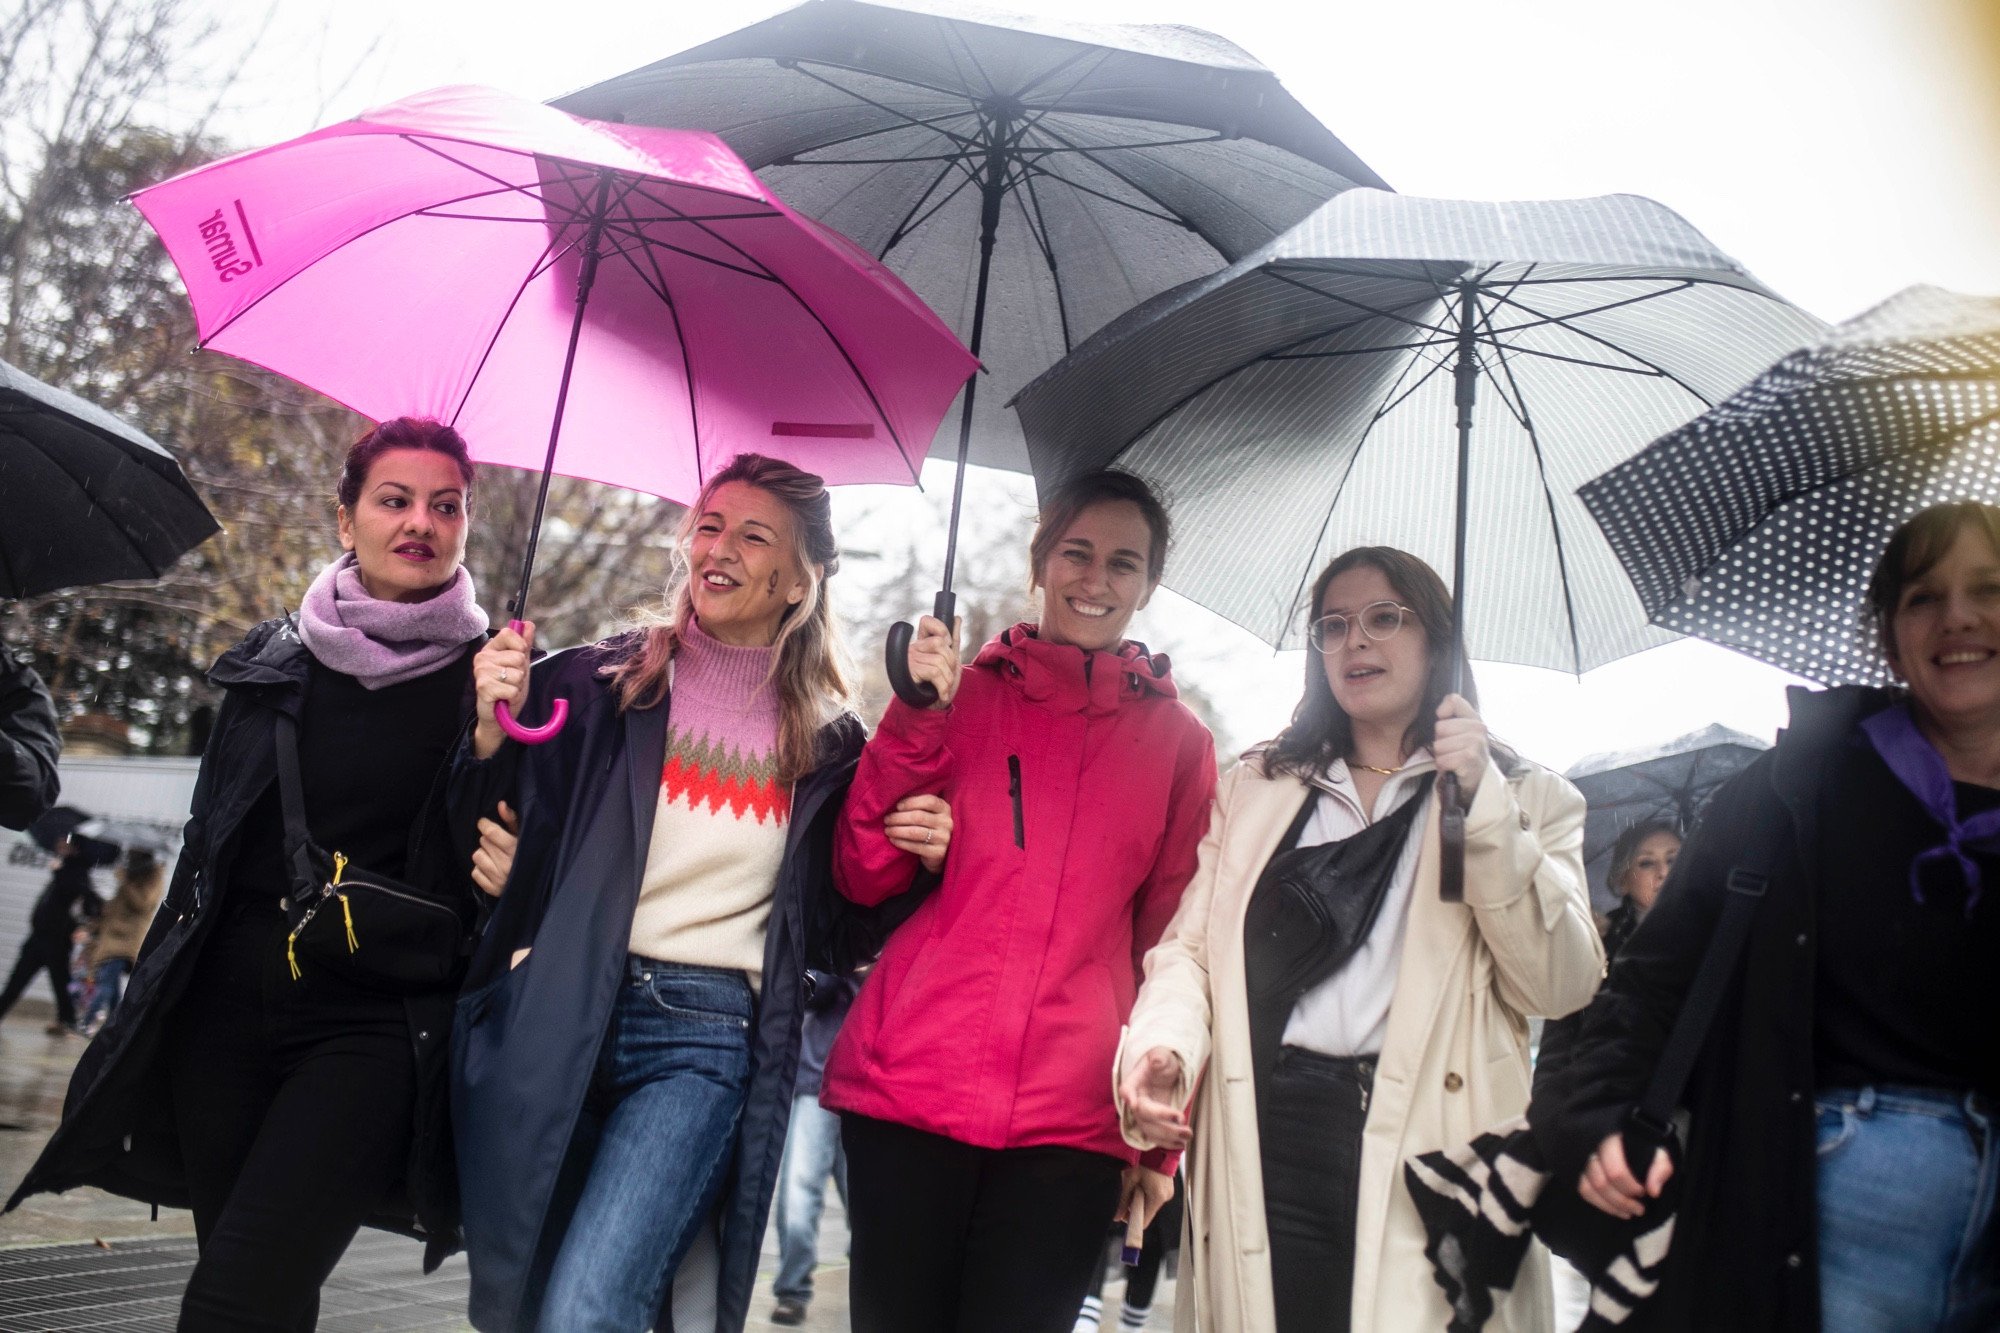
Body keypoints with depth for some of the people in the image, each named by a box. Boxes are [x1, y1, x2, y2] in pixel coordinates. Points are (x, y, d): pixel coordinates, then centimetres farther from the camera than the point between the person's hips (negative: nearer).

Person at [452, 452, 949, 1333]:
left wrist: (909, 860, -6)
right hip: (550, 1018, 2)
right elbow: (477, 845, 5)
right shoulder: (597, 682, 4)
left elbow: (832, 939, 11)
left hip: (704, 1041, -1)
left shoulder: (830, 745, 6)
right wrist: (492, 732, -12)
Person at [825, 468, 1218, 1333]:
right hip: (911, 1087, 0)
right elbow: (865, 877, 4)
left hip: (1073, 1116, 0)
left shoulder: (1180, 743, 10)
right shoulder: (960, 695, 9)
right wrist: (918, 719, -7)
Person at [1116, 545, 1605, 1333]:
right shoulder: (1255, 788, 17)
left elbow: (1561, 987, -2)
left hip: (1429, 1142, -1)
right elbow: (1190, 943, 10)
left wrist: (1484, 802, -9)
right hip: (1265, 1138, 2)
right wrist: (1164, 1039, -11)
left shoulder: (1526, 800, 10)